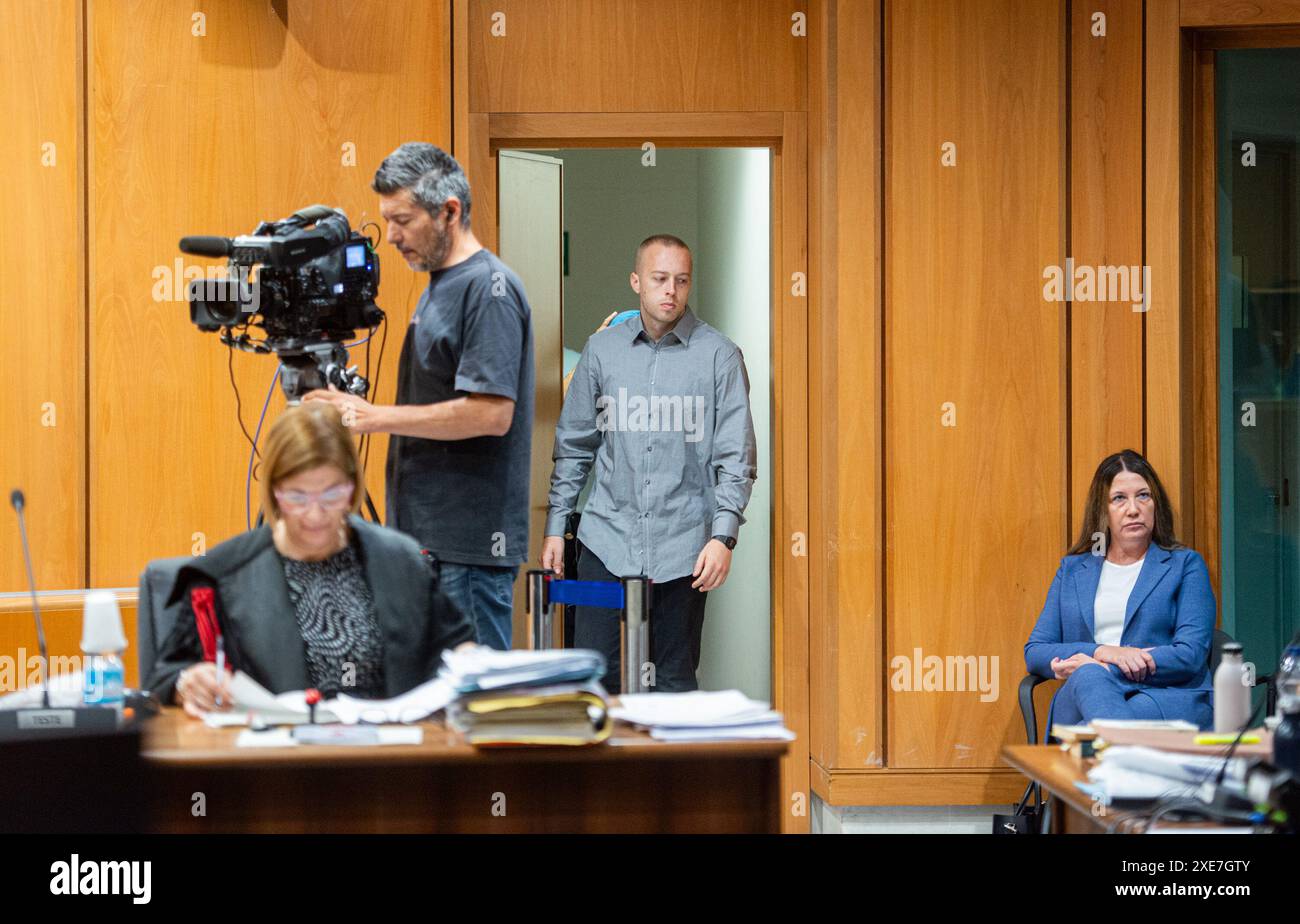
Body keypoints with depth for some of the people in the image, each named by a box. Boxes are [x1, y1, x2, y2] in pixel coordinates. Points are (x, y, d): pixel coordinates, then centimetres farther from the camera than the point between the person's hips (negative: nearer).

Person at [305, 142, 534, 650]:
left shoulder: (489, 288, -12)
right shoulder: (439, 286, 17)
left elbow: (492, 413, -21)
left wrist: (375, 416, -16)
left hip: (469, 546, -10)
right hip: (426, 535, 10)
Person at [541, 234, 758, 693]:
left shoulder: (719, 355, -1)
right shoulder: (601, 350, 7)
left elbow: (736, 456, -3)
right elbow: (573, 445, 13)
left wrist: (723, 536, -13)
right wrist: (555, 527, 10)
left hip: (682, 545, -2)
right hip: (607, 539, 2)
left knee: (674, 680, 6)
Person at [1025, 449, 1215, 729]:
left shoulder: (1185, 565, 14)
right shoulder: (1072, 568, 23)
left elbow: (1191, 655, 0)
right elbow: (1034, 652, 14)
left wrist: (1099, 668, -10)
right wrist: (1101, 652, -8)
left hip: (1168, 697, -2)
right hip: (1083, 696, 2)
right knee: (1089, 677, -40)